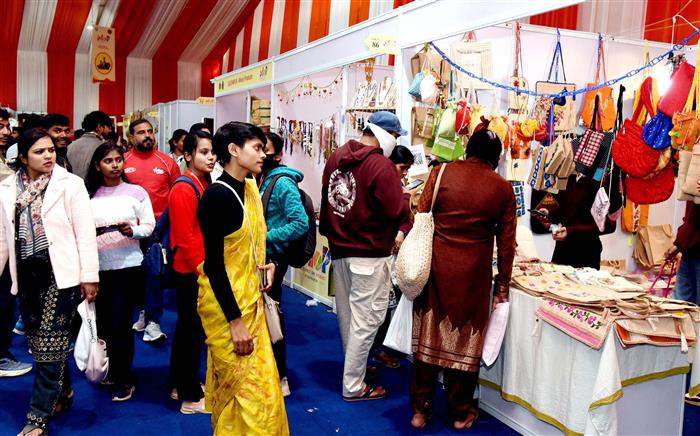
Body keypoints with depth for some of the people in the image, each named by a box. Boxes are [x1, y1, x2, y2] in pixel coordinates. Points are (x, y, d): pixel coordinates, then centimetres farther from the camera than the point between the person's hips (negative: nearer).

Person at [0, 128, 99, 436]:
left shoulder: (70, 184, -6)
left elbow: (85, 234, -8)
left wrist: (89, 277, -10)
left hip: (60, 273, -4)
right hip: (27, 274, 4)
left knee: (50, 346, -3)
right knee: (43, 344, 13)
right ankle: (62, 392, 35)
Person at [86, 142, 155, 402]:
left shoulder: (136, 192, -1)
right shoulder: (90, 195, 4)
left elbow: (149, 226, -2)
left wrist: (132, 230, -21)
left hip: (128, 266, -3)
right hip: (98, 266, 3)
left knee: (120, 324, -2)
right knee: (102, 322, 14)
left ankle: (125, 380, 13)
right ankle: (109, 369, 35)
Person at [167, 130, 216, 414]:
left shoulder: (206, 185, 9)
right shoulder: (184, 190, -17)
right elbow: (185, 237, -20)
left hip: (201, 270, 9)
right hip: (191, 272, -9)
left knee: (187, 327, 19)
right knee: (193, 330, 1)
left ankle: (180, 384, 35)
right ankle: (191, 397, 15)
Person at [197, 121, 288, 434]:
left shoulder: (251, 188, 6)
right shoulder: (216, 195, -18)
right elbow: (213, 264, -19)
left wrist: (265, 264, 1)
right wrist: (235, 322, -18)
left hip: (251, 297, 8)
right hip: (225, 304, -8)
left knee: (261, 382, 16)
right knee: (246, 391, 2)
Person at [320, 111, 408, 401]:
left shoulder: (336, 157, 6)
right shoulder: (381, 165, -18)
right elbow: (395, 211, -19)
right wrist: (406, 198, 1)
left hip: (339, 249, 8)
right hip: (369, 253, -8)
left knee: (347, 315, 19)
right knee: (364, 320, 3)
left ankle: (355, 367, 37)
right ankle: (353, 387, 12)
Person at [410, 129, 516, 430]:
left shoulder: (441, 172, 0)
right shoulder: (503, 189, 1)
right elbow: (506, 243, 3)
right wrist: (502, 286, 12)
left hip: (435, 267, 1)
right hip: (473, 275, 0)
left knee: (428, 336, 12)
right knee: (465, 340, 13)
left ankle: (420, 410, 23)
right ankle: (461, 413, 28)